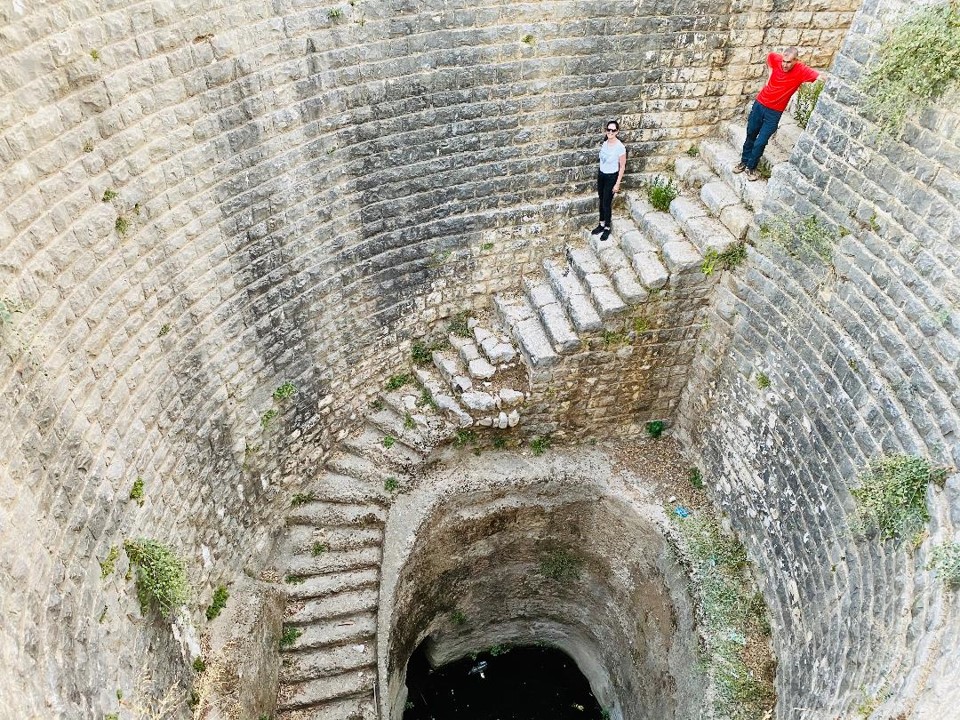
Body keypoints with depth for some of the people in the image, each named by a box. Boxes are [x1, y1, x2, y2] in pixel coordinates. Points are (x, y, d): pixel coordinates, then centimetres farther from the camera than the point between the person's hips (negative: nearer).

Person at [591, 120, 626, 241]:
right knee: (601, 201, 17)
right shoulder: (604, 143, -1)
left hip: (611, 177, -6)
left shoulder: (620, 147, -21)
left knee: (606, 203, 3)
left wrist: (617, 184, -15)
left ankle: (607, 228, 21)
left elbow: (622, 167, -15)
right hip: (601, 175, 7)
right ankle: (601, 224, 34)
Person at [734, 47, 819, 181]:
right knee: (751, 135, 18)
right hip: (760, 103, 3)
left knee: (760, 143, -3)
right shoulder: (777, 60, -10)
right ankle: (744, 161, 37)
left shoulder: (801, 70, -20)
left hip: (774, 112, -3)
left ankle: (751, 167, 17)